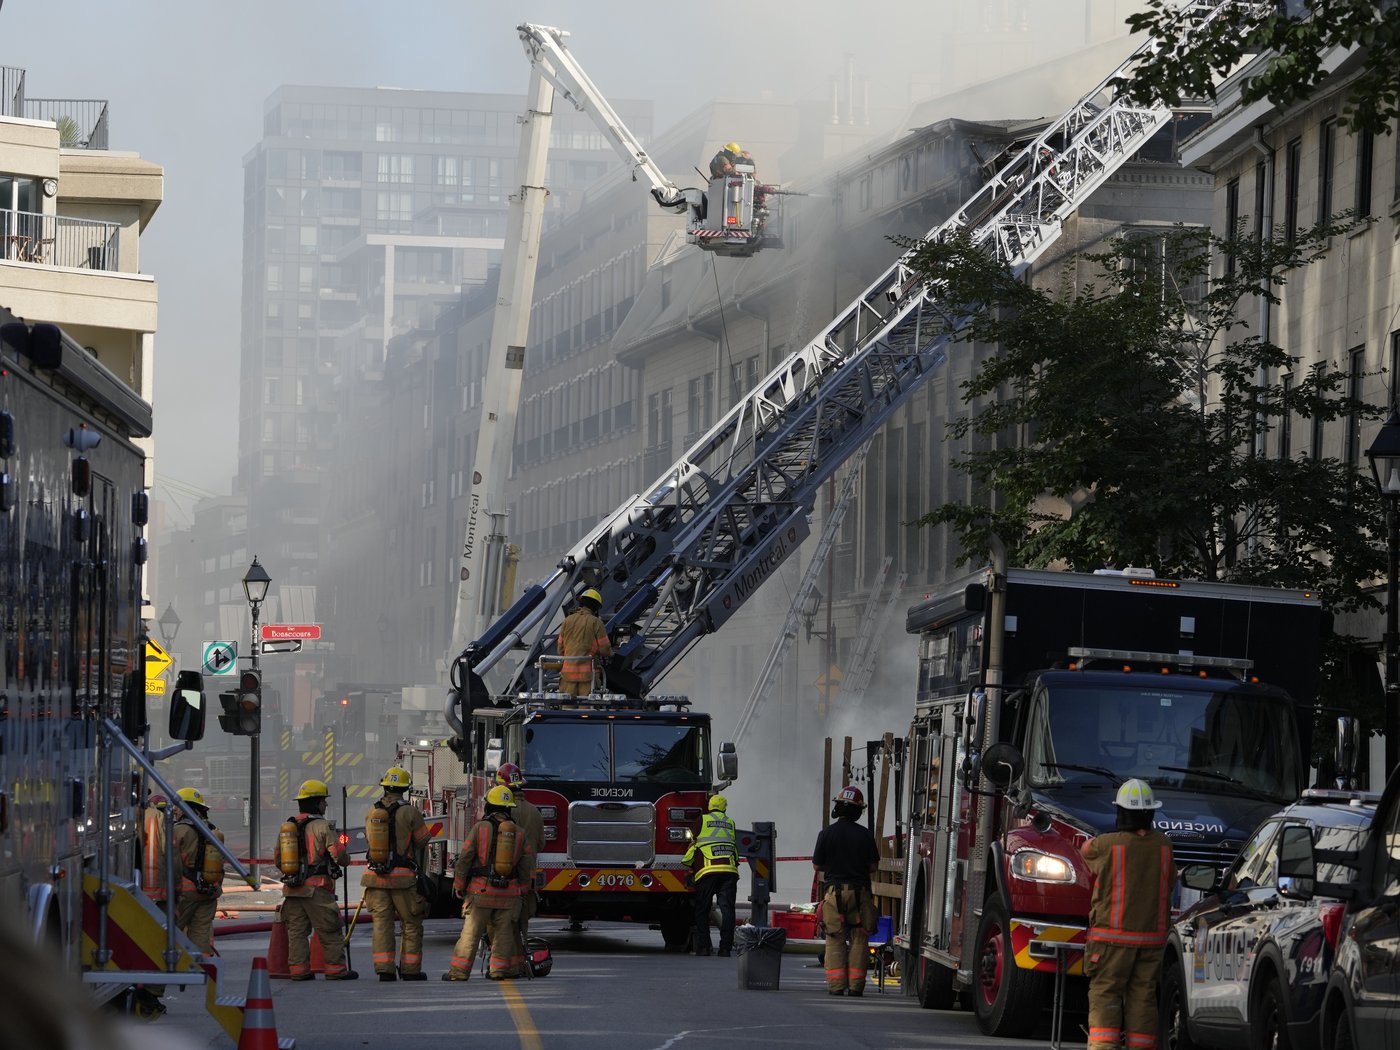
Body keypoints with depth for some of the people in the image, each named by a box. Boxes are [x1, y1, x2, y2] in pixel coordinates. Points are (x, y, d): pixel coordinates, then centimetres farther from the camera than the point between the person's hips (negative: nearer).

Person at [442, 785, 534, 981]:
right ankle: (499, 969, 9)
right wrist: (521, 889, 17)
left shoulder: (480, 828, -4)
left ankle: (459, 970, -4)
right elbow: (526, 865, 8)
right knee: (503, 932, 10)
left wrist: (459, 885, 3)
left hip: (481, 891, -3)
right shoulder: (518, 833, 6)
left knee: (471, 931, -2)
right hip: (509, 893, 3)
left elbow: (464, 858, -5)